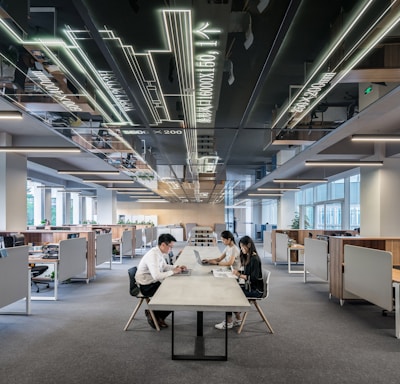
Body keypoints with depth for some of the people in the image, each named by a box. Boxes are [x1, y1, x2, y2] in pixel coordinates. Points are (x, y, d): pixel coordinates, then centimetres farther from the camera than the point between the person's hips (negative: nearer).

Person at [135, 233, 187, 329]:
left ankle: (158, 317, 13)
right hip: (146, 286, -9)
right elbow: (156, 275, -33)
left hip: (153, 282, 9)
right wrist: (173, 272, -23)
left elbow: (164, 266, 20)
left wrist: (176, 267, 3)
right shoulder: (153, 255, -25)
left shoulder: (160, 253, 3)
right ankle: (154, 315, 8)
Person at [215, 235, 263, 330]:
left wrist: (240, 275, -22)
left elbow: (254, 278, -21)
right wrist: (238, 271, 0)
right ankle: (238, 320, 1)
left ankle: (229, 322, -2)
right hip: (248, 286, 8)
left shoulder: (254, 259, -17)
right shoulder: (247, 257, 11)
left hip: (255, 289, -8)